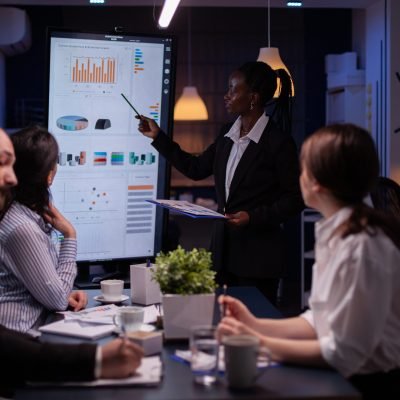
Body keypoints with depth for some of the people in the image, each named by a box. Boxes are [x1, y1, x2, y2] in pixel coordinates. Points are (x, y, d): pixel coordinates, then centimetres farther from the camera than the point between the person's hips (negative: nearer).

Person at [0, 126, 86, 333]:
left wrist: (65, 294, 0)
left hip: (31, 329, 9)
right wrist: (69, 236, -7)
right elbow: (57, 299, -12)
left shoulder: (30, 214, 7)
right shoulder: (22, 228, -21)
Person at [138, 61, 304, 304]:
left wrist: (254, 217, -20)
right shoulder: (228, 134, 8)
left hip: (259, 256, -6)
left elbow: (295, 200, -10)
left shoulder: (278, 142, -13)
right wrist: (158, 137, 15)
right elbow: (196, 168, 16)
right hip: (224, 249, 7)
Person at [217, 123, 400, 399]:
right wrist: (256, 325, 1)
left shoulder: (361, 246, -23)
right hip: (343, 376, 7)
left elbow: (344, 352, -21)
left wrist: (259, 343, -15)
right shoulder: (335, 234, 3)